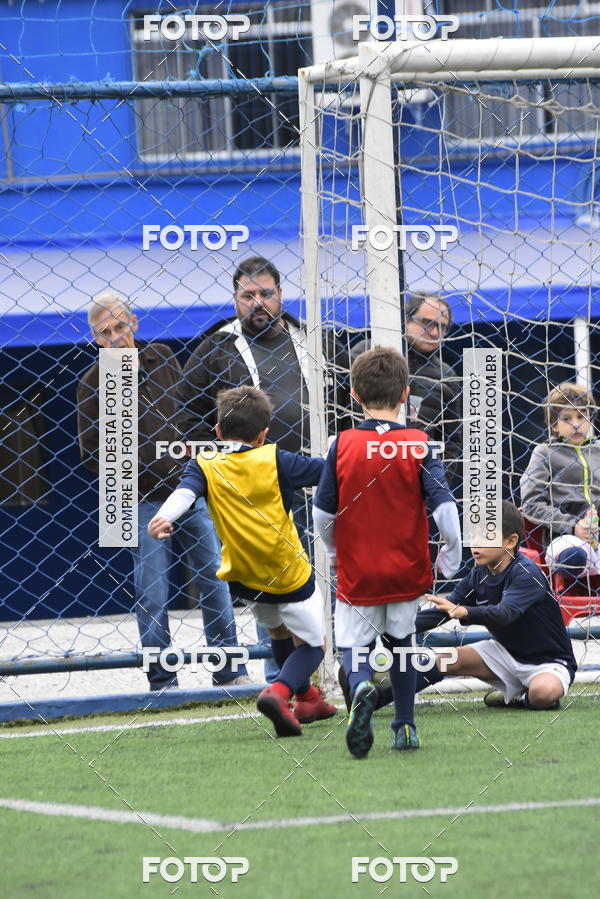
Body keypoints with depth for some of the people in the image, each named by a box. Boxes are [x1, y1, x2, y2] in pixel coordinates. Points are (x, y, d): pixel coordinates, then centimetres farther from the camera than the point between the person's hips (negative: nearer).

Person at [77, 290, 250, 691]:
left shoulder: (161, 358, 6)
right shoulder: (95, 382, -5)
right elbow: (91, 454, -3)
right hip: (144, 501, -4)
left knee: (215, 578, 6)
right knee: (152, 594, -3)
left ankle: (230, 671, 16)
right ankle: (162, 681, 7)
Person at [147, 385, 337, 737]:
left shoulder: (205, 466, -5)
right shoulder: (275, 461, -8)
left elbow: (185, 492, -25)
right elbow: (327, 471, 1)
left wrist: (164, 517, -41)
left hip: (245, 580, 4)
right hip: (290, 576, -4)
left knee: (280, 632, 30)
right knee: (311, 644, 8)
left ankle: (307, 698, 42)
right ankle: (279, 692, -19)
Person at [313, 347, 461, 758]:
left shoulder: (343, 445, -7)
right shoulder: (418, 445, -10)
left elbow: (322, 513, -4)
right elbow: (444, 506, -16)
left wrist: (335, 552, 15)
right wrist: (451, 555, 0)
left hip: (357, 573, -1)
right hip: (407, 571, 1)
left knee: (353, 645, 9)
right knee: (401, 642, 21)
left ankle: (362, 686, -24)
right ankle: (405, 727, 23)